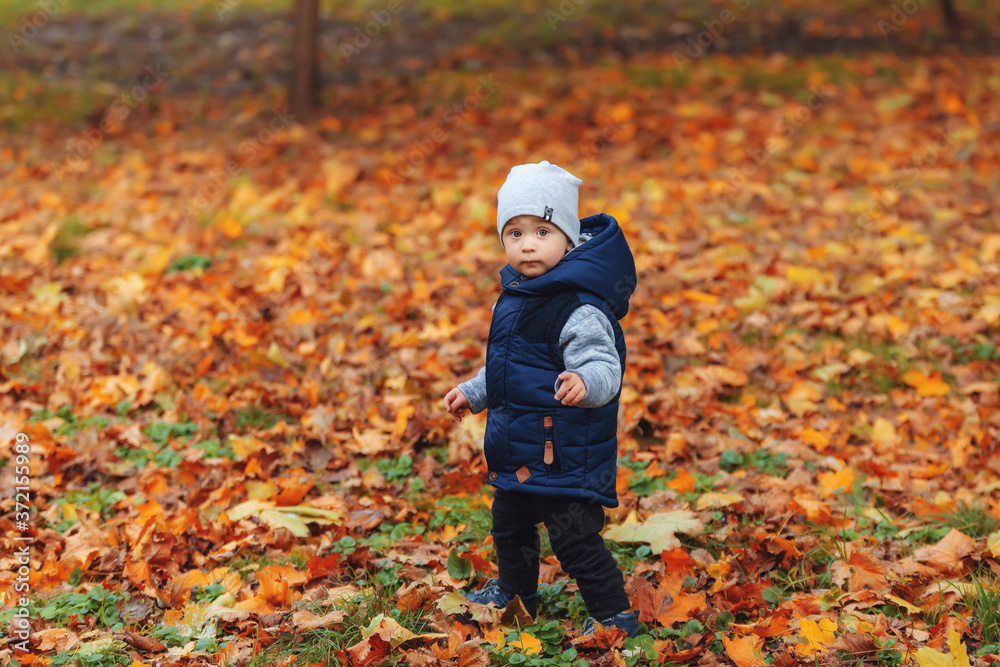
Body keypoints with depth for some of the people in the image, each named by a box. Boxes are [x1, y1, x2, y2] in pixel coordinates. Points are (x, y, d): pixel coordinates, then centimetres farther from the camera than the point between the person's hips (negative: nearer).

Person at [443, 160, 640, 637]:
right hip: (518, 449, 10)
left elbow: (604, 367, -31)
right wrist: (472, 393, 27)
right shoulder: (513, 298, 7)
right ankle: (514, 591, 49)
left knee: (575, 537, -5)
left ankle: (614, 615, 9)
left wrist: (585, 383, -51)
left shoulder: (580, 310, -23)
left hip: (566, 451, -10)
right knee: (510, 524, 27)